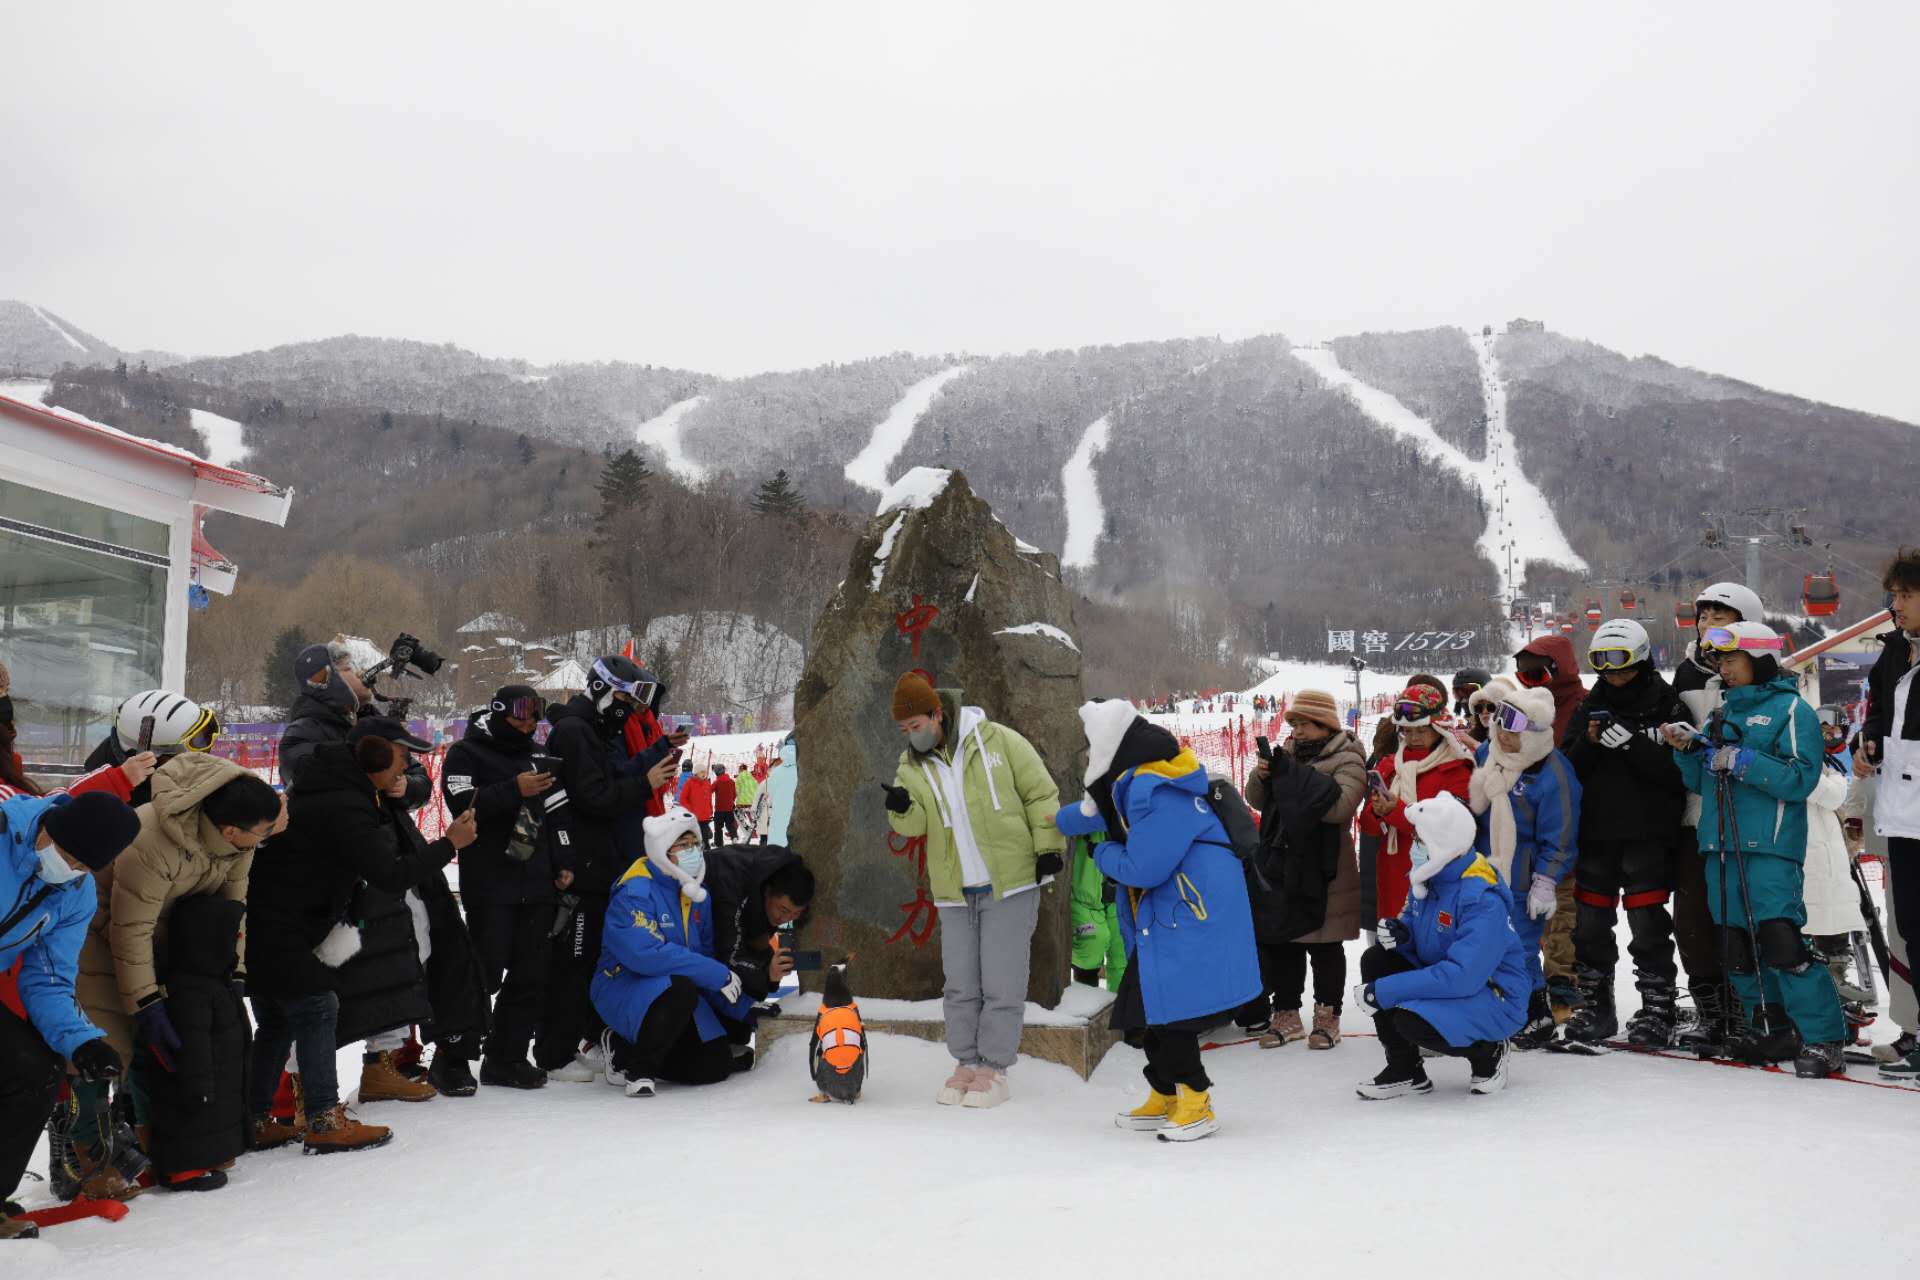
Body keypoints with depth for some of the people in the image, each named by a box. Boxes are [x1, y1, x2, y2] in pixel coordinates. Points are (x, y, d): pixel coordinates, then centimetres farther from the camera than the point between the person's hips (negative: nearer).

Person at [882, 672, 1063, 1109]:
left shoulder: (996, 740, -7)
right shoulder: (910, 766, 4)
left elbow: (1040, 793, -2)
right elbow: (914, 823, -9)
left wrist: (1048, 846, -7)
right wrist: (902, 809, -31)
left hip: (1010, 882, -4)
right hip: (954, 892, 4)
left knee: (1002, 984, -1)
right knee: (961, 986, 10)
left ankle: (993, 1069, 9)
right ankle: (967, 1064, 22)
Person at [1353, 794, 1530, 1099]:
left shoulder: (1483, 898, -28)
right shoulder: (1426, 877, 0)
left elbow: (1461, 976, -35)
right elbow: (1416, 927, 17)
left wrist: (1382, 992, -33)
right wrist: (1400, 932, -11)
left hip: (1494, 996, -9)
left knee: (1412, 1021, -32)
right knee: (1375, 960, -9)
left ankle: (1487, 1052, 0)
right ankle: (1404, 1070, 0)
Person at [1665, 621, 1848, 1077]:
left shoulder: (1792, 709, -2)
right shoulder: (1725, 714, 18)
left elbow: (1801, 778, -13)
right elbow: (1702, 781, 20)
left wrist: (1742, 761, -19)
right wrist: (1688, 751, 2)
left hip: (1771, 849, -7)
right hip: (1722, 846, 8)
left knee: (1780, 941, -16)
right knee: (1738, 946, 10)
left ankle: (1823, 1040, -7)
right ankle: (1771, 1031, 22)